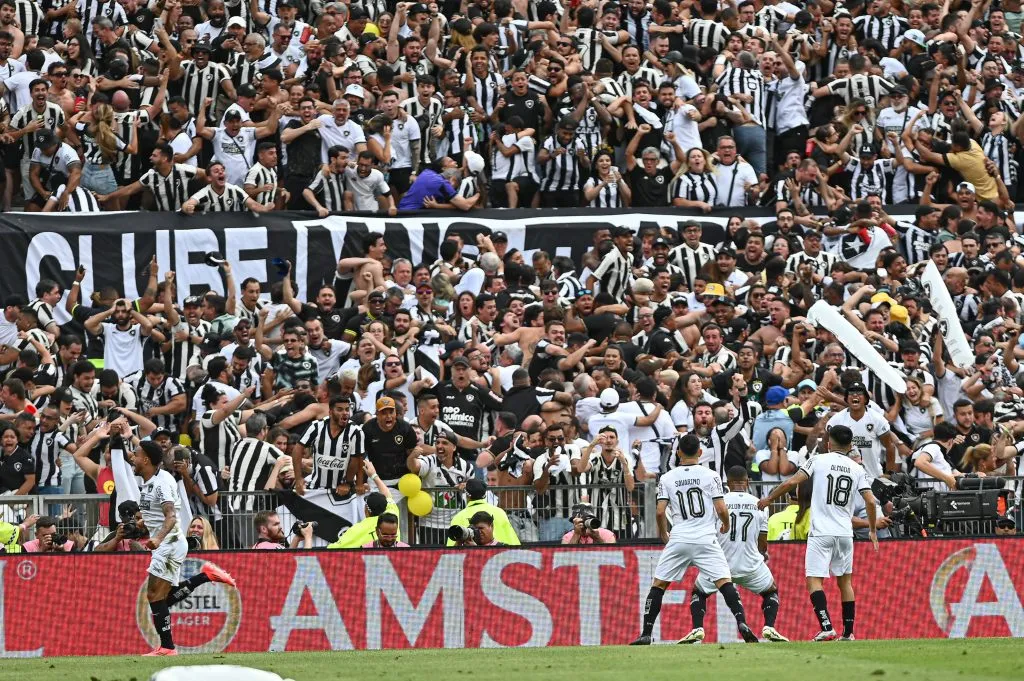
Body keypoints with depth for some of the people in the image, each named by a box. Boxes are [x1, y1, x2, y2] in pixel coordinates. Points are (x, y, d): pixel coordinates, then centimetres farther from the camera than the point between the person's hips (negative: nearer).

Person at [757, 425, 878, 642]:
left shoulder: (818, 461, 0)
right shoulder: (857, 469, 8)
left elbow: (792, 482, -8)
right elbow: (870, 501, 2)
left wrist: (768, 499, 5)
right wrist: (872, 530, 17)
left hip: (821, 532, -4)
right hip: (845, 533, 4)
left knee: (814, 580, -6)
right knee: (845, 581, 16)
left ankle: (827, 628, -22)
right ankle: (848, 632, 15)